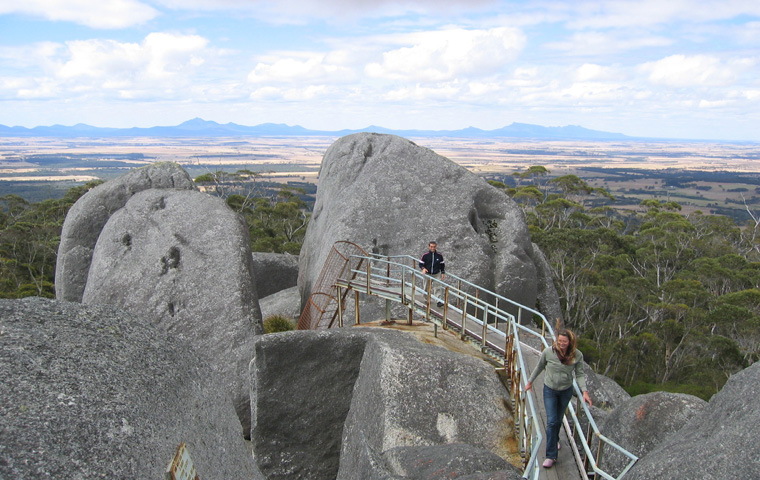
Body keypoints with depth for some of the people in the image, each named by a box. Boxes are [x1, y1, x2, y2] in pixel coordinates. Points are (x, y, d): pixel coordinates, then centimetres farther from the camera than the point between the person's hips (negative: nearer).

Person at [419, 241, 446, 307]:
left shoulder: (439, 256, -2)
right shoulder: (425, 255, -8)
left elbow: (442, 265, 9)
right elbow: (421, 264, -3)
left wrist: (443, 273, 6)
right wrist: (423, 268, -23)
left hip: (437, 274, 0)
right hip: (427, 274, 0)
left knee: (437, 287, -8)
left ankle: (439, 301, -10)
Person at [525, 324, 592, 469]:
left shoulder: (577, 355, -18)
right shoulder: (548, 352, -20)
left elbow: (580, 374, -9)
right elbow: (539, 367, -3)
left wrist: (584, 391, -20)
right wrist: (530, 381, 6)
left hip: (566, 391, 2)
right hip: (549, 390, -1)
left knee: (559, 419, 21)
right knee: (552, 421, -5)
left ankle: (555, 440, 50)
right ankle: (551, 455, 3)